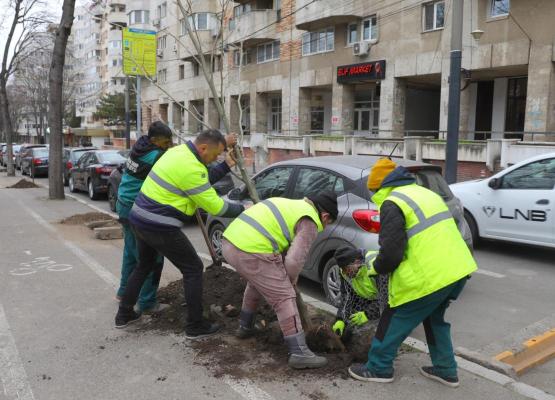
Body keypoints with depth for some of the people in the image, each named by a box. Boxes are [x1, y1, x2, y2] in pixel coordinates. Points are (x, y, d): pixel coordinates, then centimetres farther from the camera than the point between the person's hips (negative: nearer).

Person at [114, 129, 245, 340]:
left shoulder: (178, 150, 8)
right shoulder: (191, 168, -21)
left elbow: (204, 181, 18)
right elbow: (214, 206, -15)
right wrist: (242, 209, -2)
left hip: (139, 219, 10)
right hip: (159, 227, -10)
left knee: (144, 266, 28)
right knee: (193, 269, 4)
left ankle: (124, 314, 38)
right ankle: (195, 326, 11)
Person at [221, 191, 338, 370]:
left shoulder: (291, 204, 25)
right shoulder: (309, 222, -1)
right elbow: (294, 260, -10)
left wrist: (286, 277, 27)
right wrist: (290, 279, 11)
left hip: (229, 241, 9)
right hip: (251, 253, -9)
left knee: (257, 283, 33)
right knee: (285, 298, 1)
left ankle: (245, 327, 47)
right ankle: (299, 352, 3)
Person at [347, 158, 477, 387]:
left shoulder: (392, 204, -9)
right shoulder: (425, 193, 20)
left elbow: (391, 252, -15)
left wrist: (375, 267, 6)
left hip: (430, 276, -9)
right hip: (458, 269, 9)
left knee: (395, 321, 10)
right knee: (434, 318, 28)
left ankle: (378, 368, 21)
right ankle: (446, 370, 33)